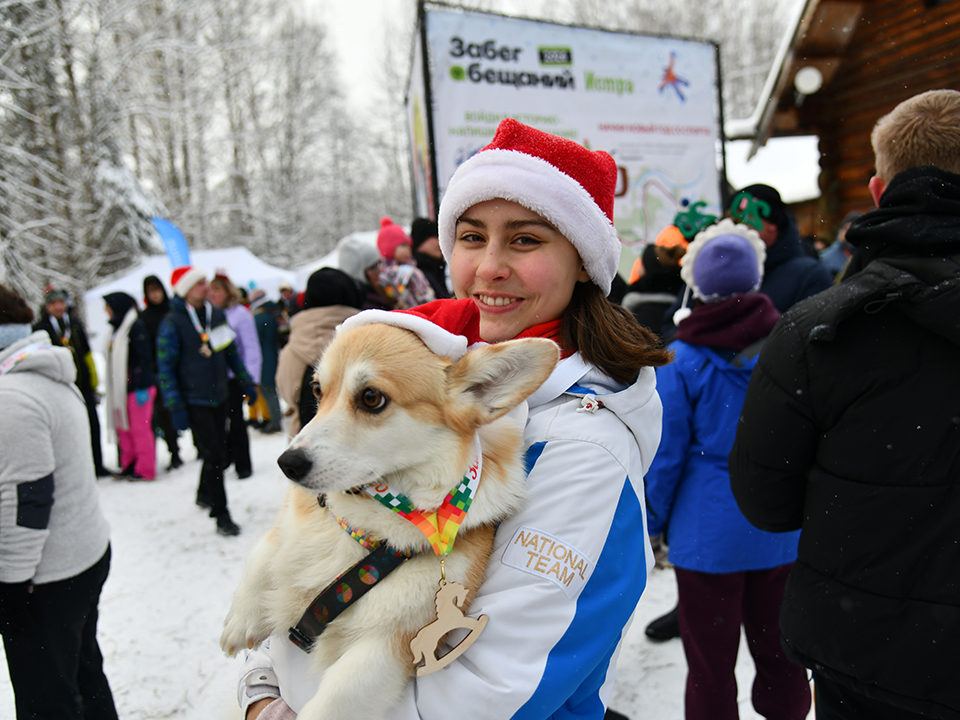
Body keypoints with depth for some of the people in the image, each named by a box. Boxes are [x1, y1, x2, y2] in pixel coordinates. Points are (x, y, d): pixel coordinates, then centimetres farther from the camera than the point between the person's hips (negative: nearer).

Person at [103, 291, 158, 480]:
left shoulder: (136, 326, -10)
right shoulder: (116, 328, 17)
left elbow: (144, 358, -15)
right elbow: (111, 359, 21)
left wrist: (141, 388, -19)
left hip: (137, 387, -9)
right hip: (121, 388, 9)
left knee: (140, 428, -4)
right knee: (123, 428, 10)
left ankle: (145, 469, 3)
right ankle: (129, 466, 19)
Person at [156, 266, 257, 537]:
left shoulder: (216, 314, 6)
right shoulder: (172, 323, -11)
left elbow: (231, 352, 17)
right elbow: (166, 369, -10)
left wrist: (246, 382, 15)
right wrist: (176, 408, -14)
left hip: (219, 397, 6)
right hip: (194, 402, -6)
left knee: (218, 451, 16)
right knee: (213, 456, -6)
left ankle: (205, 494, 40)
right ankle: (221, 515, 5)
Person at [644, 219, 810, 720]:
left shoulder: (681, 359, -14)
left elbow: (665, 455, -9)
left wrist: (652, 522, 5)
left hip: (708, 532, -3)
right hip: (782, 529, 4)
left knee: (710, 665, 12)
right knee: (778, 650, 21)